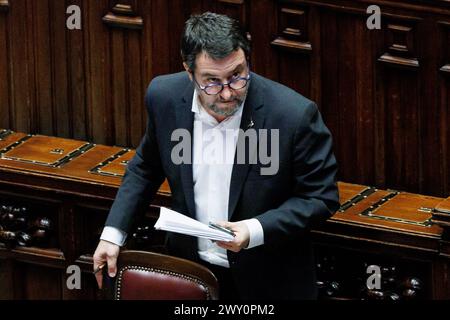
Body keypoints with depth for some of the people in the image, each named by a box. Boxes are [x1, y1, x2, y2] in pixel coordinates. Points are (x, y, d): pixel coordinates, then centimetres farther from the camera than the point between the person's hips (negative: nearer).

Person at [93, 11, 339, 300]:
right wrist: (113, 233, -1)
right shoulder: (165, 97, -12)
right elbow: (146, 168, 7)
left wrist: (255, 231, -27)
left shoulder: (295, 114, -25)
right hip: (189, 266, 3)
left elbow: (321, 197, -14)